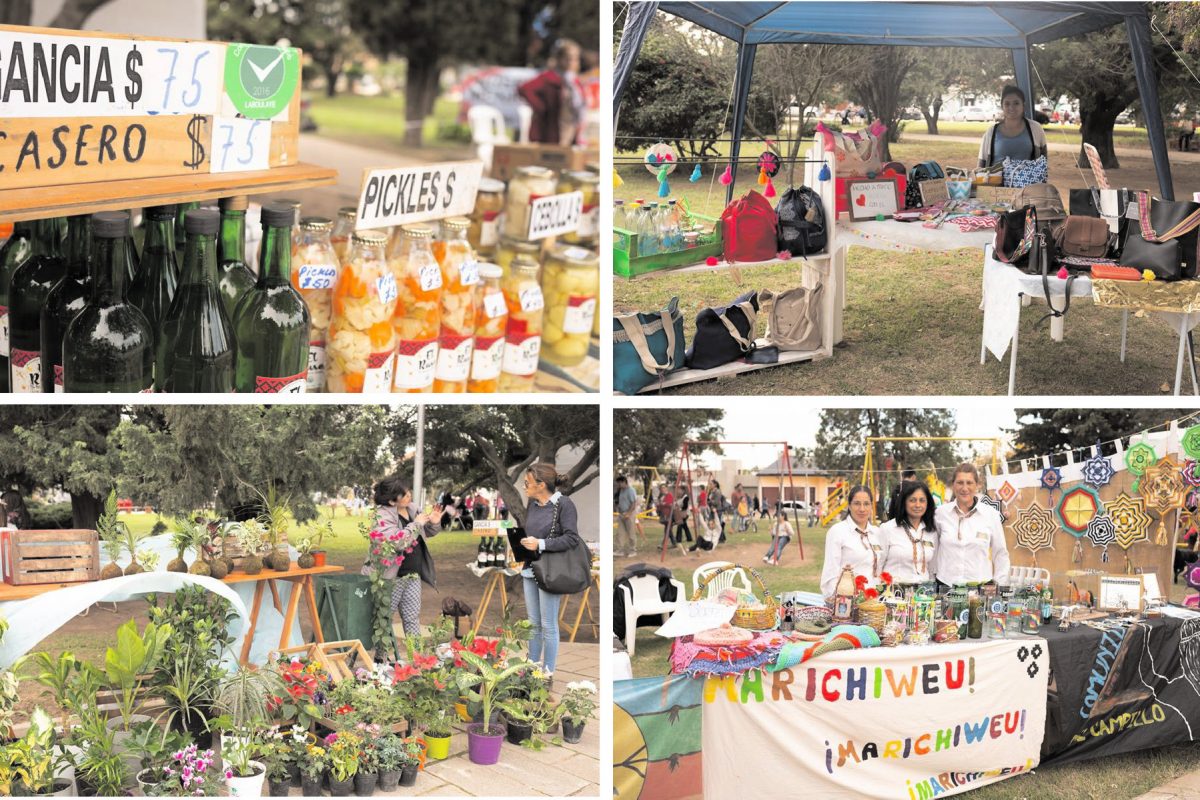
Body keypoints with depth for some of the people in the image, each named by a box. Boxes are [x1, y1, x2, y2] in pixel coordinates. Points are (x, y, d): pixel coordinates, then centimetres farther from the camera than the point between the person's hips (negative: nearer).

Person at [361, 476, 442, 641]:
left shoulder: (411, 509, 6)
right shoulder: (382, 516, -16)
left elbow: (425, 534, 22)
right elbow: (397, 541, -31)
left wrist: (433, 523, 0)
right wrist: (416, 524, -20)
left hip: (412, 575, 7)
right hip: (390, 577, -7)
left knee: (412, 618, 11)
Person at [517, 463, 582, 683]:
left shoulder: (564, 504, -12)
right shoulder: (532, 504, 8)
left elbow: (572, 538, -17)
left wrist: (541, 544, -22)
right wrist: (523, 542, 0)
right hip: (530, 570, 7)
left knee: (548, 624, 1)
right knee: (533, 623, 13)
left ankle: (548, 673, 10)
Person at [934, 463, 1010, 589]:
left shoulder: (991, 515, 1)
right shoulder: (941, 512, 3)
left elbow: (1000, 555, 7)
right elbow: (932, 548, 11)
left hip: (980, 586, -1)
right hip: (946, 586, 1)